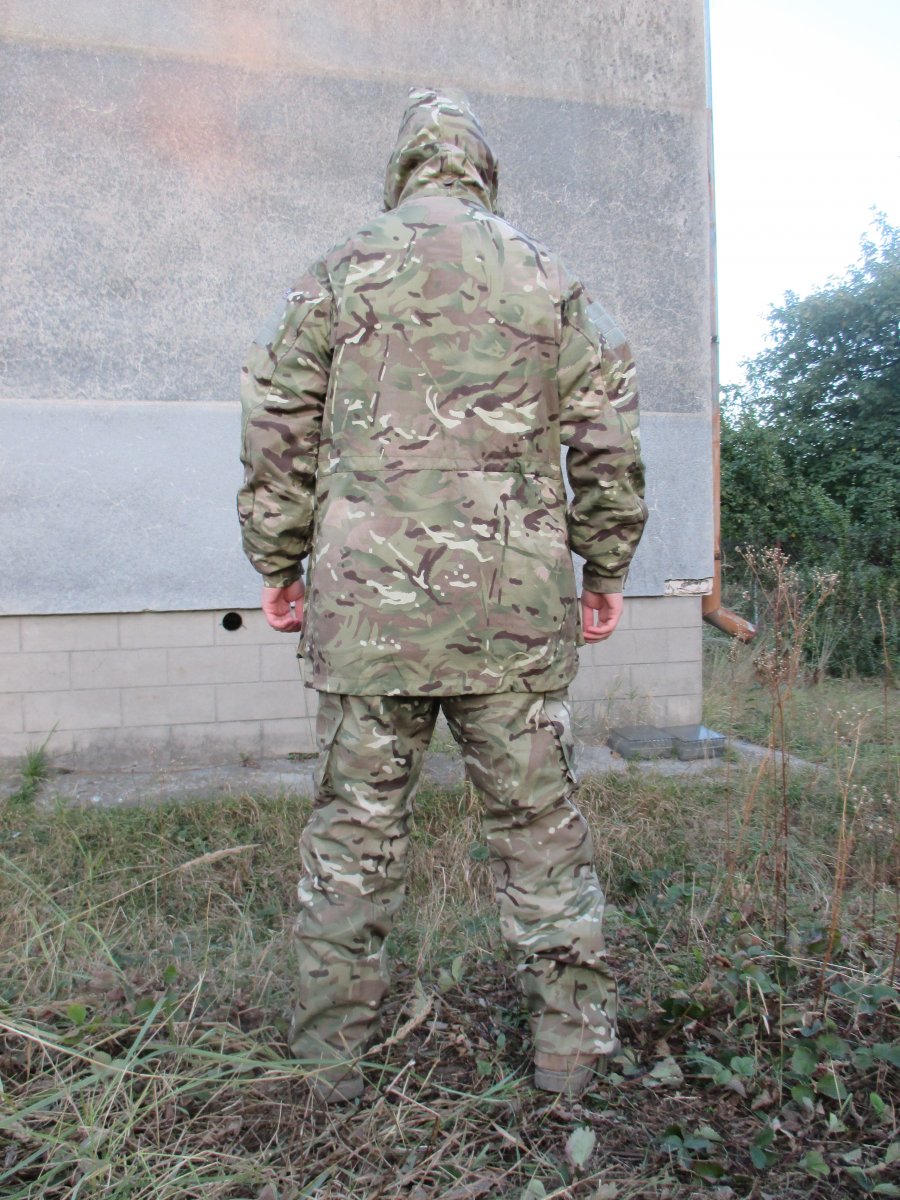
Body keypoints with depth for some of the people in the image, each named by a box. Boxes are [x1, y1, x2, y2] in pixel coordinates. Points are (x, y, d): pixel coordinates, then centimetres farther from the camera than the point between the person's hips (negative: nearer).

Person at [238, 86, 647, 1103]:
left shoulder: (339, 274, 7)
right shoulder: (548, 281, 10)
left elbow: (277, 429, 4)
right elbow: (607, 439, 8)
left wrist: (278, 566, 12)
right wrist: (606, 571, 16)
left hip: (366, 606, 0)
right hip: (515, 609, 1)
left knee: (353, 830, 10)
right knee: (539, 824, 12)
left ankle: (329, 1058, 22)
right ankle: (572, 1044, 23)